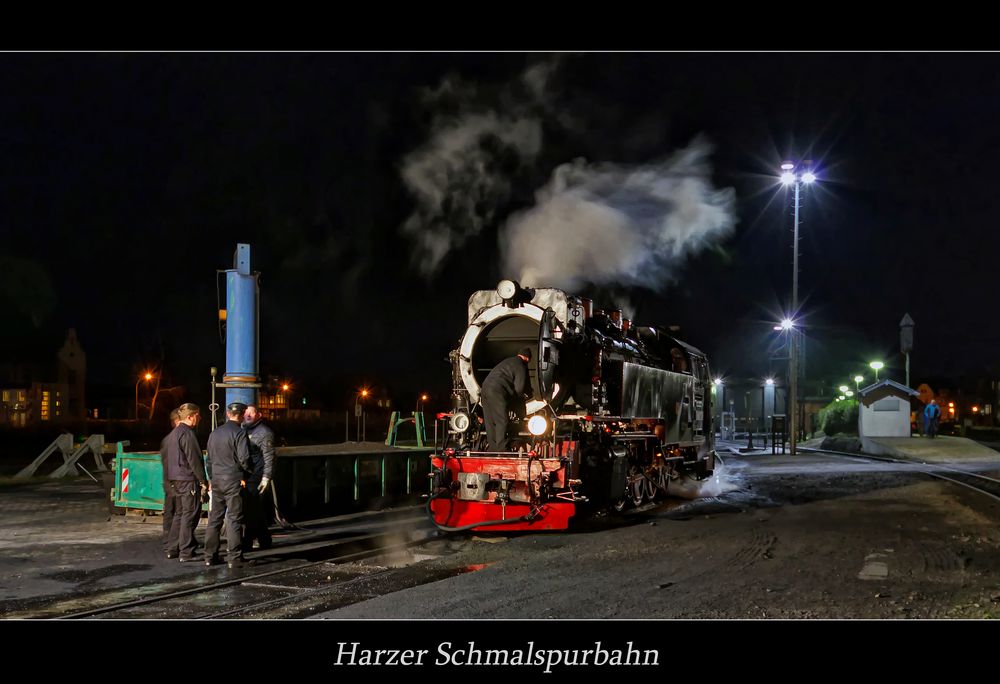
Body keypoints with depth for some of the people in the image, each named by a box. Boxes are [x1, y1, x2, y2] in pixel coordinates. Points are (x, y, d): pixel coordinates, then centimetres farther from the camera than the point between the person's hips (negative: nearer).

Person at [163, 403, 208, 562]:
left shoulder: (173, 433, 16)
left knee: (178, 514, 16)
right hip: (188, 480, -10)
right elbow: (194, 460, -18)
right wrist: (203, 480, -13)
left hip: (175, 480, 10)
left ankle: (171, 549, 19)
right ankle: (186, 552, -5)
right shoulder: (187, 434, -15)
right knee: (189, 515, -5)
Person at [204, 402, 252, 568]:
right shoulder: (239, 433, -11)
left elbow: (209, 459, 17)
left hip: (216, 480, 6)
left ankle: (210, 556, 15)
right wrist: (246, 475, 0)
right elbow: (244, 458, -17)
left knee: (214, 519, 11)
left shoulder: (214, 434, 12)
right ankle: (234, 558, -4)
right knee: (234, 519, -3)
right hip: (234, 481, -6)